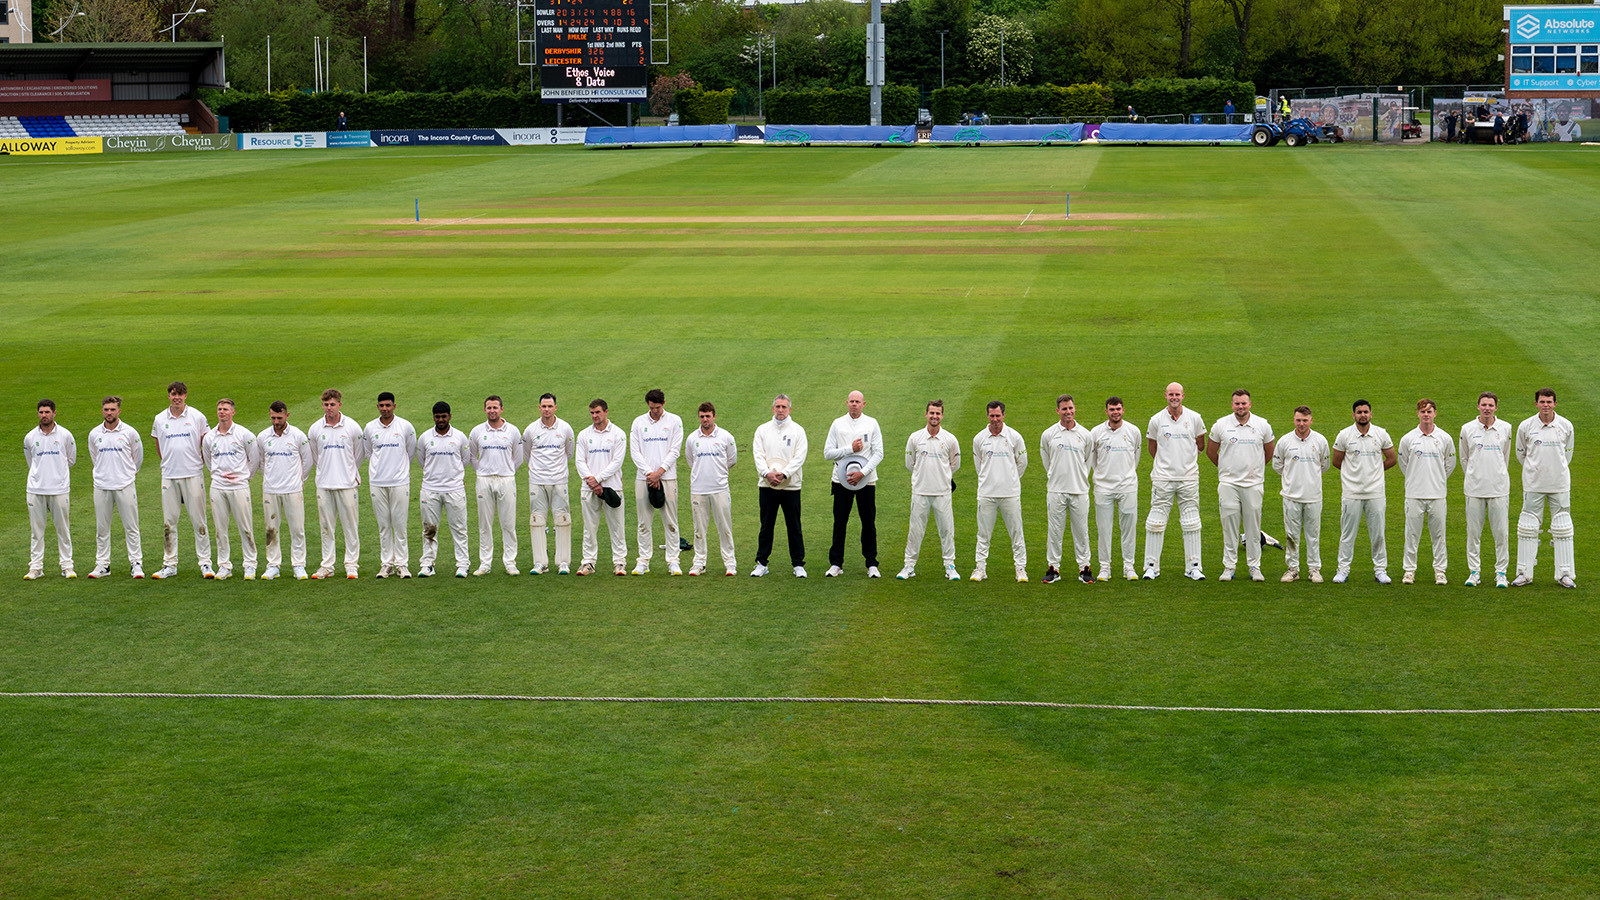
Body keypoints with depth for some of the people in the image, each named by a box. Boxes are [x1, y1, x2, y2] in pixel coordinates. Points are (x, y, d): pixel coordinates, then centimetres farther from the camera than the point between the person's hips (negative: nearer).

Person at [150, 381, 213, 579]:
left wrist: (199, 461, 5)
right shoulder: (160, 419, 7)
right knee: (169, 522, 4)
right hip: (169, 476, 2)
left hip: (192, 474, -2)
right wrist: (168, 463, 10)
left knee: (199, 520, -2)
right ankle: (169, 565, 11)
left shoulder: (197, 417, 1)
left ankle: (205, 563, 3)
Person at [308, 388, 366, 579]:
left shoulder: (352, 427, -2)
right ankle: (327, 565, 12)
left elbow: (359, 453, 11)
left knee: (350, 526, -1)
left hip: (347, 484, -2)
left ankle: (351, 564, 6)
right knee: (326, 527, 6)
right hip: (324, 484, 2)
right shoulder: (315, 429, 3)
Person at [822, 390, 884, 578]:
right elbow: (827, 453, 0)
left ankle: (872, 564, 10)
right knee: (840, 523, 2)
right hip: (842, 481, 0)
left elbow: (878, 453, -2)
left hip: (866, 481, 0)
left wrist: (862, 473, -14)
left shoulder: (871, 423, 3)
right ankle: (836, 564, 9)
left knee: (869, 523, 2)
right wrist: (850, 449, -11)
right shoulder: (837, 424, 5)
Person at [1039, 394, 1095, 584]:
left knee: (1081, 531, 3)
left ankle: (1084, 567, 11)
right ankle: (1053, 568, 10)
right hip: (1056, 490, 0)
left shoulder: (1085, 434, 3)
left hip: (1079, 490, 0)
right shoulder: (1048, 434, 2)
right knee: (1055, 531, 2)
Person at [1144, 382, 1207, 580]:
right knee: (1156, 523, -1)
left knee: (1191, 524, 2)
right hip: (1163, 478, -1)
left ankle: (1193, 567, 8)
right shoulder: (1156, 420, 0)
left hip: (1188, 477, 1)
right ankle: (1151, 566, 7)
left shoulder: (1194, 418, 1)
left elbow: (1200, 445, 14)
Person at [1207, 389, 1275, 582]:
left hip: (1253, 484, 0)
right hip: (1228, 484, 0)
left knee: (1253, 528, 3)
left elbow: (1270, 452, 16)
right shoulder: (1221, 425, 0)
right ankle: (1229, 567, 7)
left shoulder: (1262, 425, 1)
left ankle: (1254, 567, 10)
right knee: (1230, 527, 1)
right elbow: (1211, 452, 13)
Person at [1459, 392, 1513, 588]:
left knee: (1501, 533, -1)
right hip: (1474, 489, 0)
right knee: (1473, 532, 2)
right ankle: (1473, 572, 11)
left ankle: (1501, 573, 7)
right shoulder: (1467, 429, 3)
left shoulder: (1505, 428, 4)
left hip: (1499, 488, 0)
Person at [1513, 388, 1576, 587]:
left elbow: (1568, 452, 15)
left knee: (1563, 529, 3)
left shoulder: (1566, 426, 0)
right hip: (1533, 485, -1)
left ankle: (1565, 574, 9)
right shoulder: (1525, 426, -3)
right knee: (1528, 528, 0)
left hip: (1560, 484, 1)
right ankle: (1524, 573, 8)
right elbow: (1520, 453, 11)